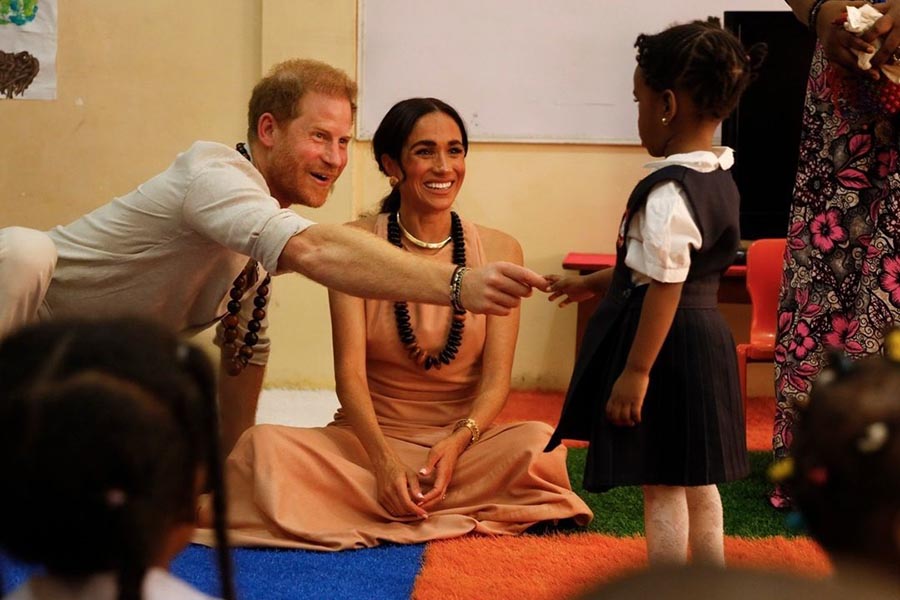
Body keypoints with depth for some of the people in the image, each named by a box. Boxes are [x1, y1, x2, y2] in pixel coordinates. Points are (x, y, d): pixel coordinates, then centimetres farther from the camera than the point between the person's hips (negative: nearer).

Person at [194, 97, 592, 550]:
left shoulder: (498, 251, 2)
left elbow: (496, 379, -3)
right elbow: (350, 372, -10)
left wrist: (457, 444, -23)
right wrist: (384, 462, -26)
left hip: (464, 440, 2)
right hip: (369, 437, -1)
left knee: (538, 443, -32)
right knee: (265, 446, -27)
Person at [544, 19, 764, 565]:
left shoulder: (668, 193, -22)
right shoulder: (720, 179, 8)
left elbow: (665, 288, -24)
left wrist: (635, 371, -21)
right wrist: (595, 283, 29)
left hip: (668, 344, -10)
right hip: (708, 336, 10)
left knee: (661, 483, 1)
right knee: (697, 479, 19)